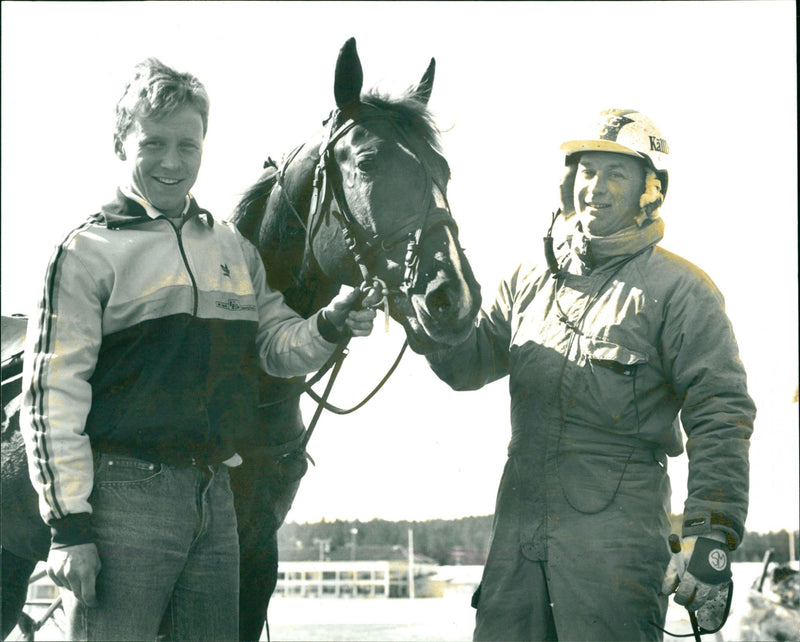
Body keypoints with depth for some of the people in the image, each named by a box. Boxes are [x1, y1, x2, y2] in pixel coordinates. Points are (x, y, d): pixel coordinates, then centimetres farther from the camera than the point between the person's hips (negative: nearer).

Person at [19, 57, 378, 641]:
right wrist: (69, 525, -14)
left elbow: (278, 346, 13)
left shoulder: (236, 250, 15)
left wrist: (329, 327, -11)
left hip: (215, 493, 6)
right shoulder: (90, 252, -5)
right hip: (124, 492, -6)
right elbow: (53, 393, -9)